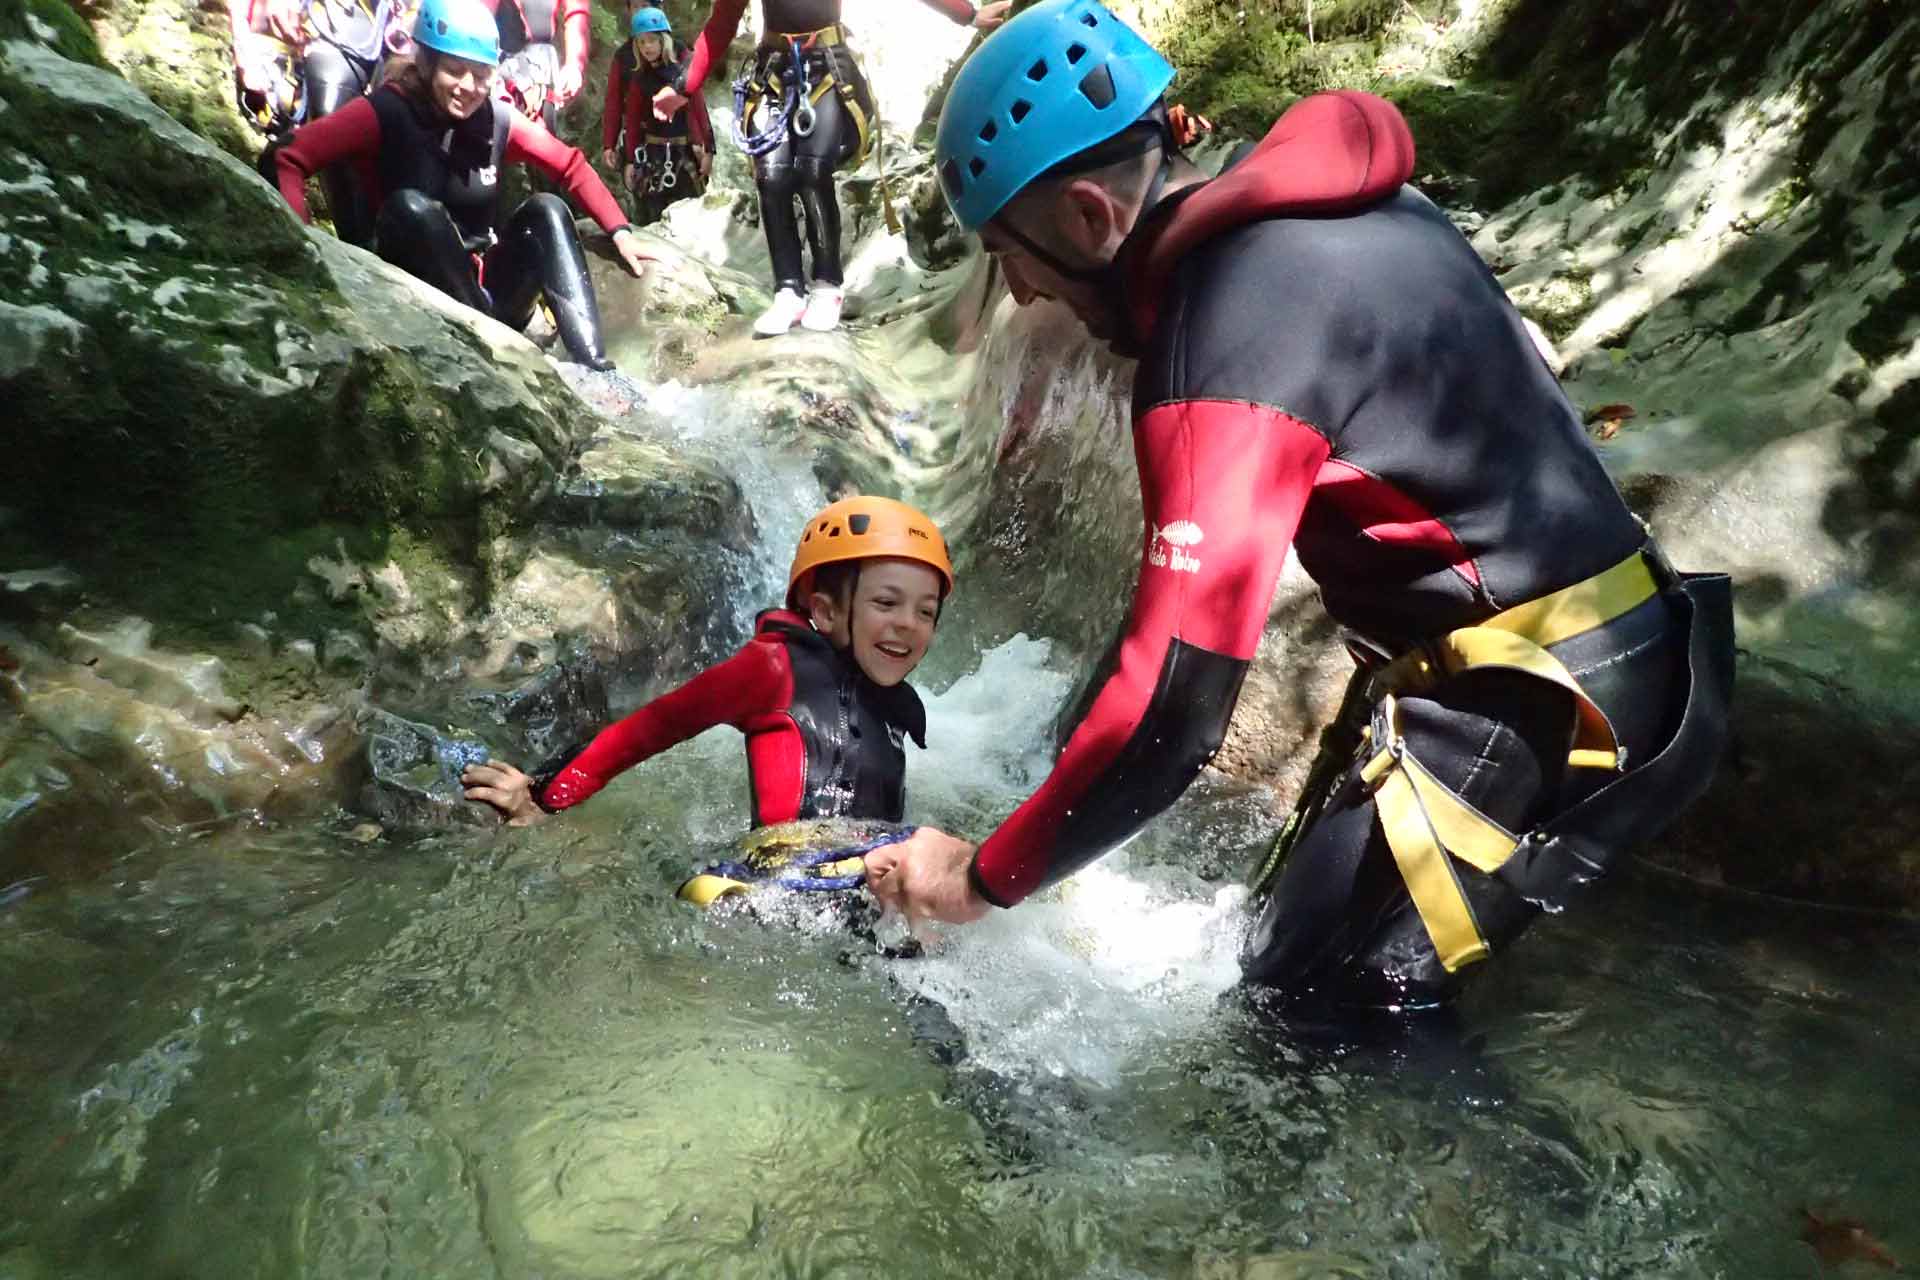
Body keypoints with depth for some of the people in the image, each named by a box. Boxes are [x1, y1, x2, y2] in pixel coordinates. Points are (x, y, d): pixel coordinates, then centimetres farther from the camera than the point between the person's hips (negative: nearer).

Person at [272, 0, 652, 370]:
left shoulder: (497, 119, 0)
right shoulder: (385, 112, -11)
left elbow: (573, 166, 8)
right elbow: (289, 159, -15)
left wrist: (620, 231, -4)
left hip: (486, 293, 4)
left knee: (545, 209, -15)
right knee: (410, 206, -28)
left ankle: (593, 369, -32)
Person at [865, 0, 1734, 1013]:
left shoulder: (1225, 340, -24)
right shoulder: (1338, 208, 4)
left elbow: (1173, 709, -28)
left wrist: (984, 877, -14)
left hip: (1527, 702, -9)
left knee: (1314, 1008, -2)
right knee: (1299, 945, 17)